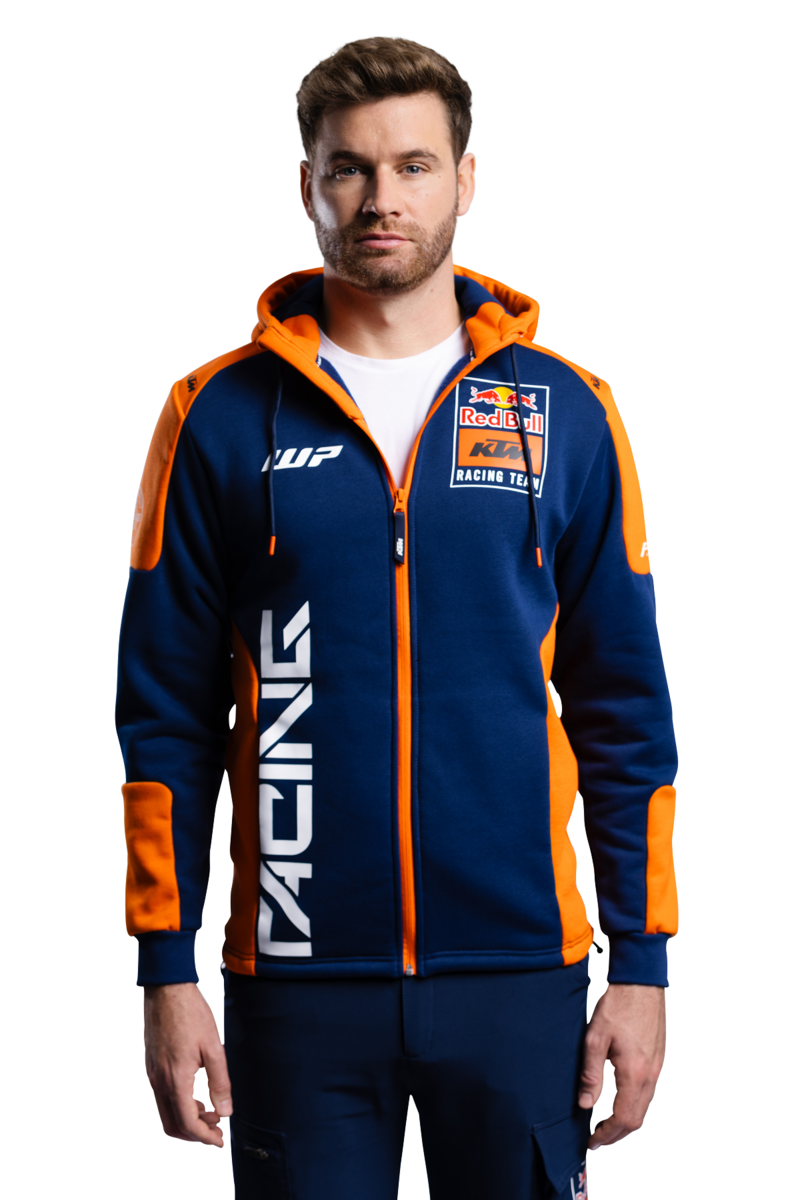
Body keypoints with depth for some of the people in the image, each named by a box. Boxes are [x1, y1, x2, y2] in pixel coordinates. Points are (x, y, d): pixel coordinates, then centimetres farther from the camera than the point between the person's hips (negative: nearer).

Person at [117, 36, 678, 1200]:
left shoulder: (565, 412, 4)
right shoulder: (223, 416, 1)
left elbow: (624, 712, 5)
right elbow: (167, 716, 3)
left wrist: (641, 966, 1)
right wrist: (168, 972, -2)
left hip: (520, 970, 1)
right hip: (300, 974, 0)